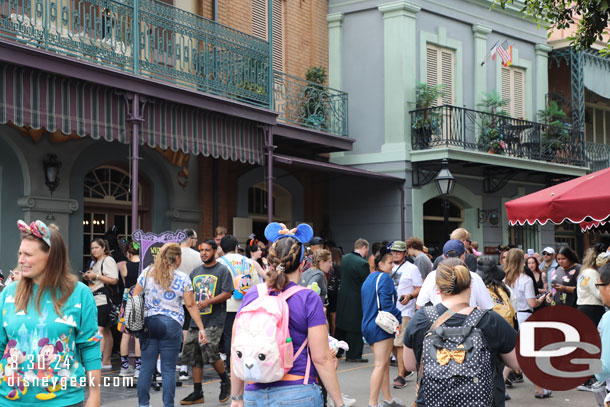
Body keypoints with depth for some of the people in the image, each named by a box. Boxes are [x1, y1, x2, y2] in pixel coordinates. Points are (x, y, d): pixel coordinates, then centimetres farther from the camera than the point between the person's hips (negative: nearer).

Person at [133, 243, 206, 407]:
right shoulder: (182, 278, -2)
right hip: (172, 325, -3)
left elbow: (135, 298, 6)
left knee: (146, 367, 8)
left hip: (148, 322, 3)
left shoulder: (147, 273, 6)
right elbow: (191, 305, -2)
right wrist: (201, 328, 2)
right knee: (169, 369, 2)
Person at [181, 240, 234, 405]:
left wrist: (207, 302, -19)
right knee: (193, 355, 5)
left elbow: (227, 293, -11)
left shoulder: (222, 271, -2)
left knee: (209, 352, -16)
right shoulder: (196, 272, 17)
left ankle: (225, 382, 10)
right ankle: (197, 393, 13)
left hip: (214, 321, -7)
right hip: (196, 319, 7)